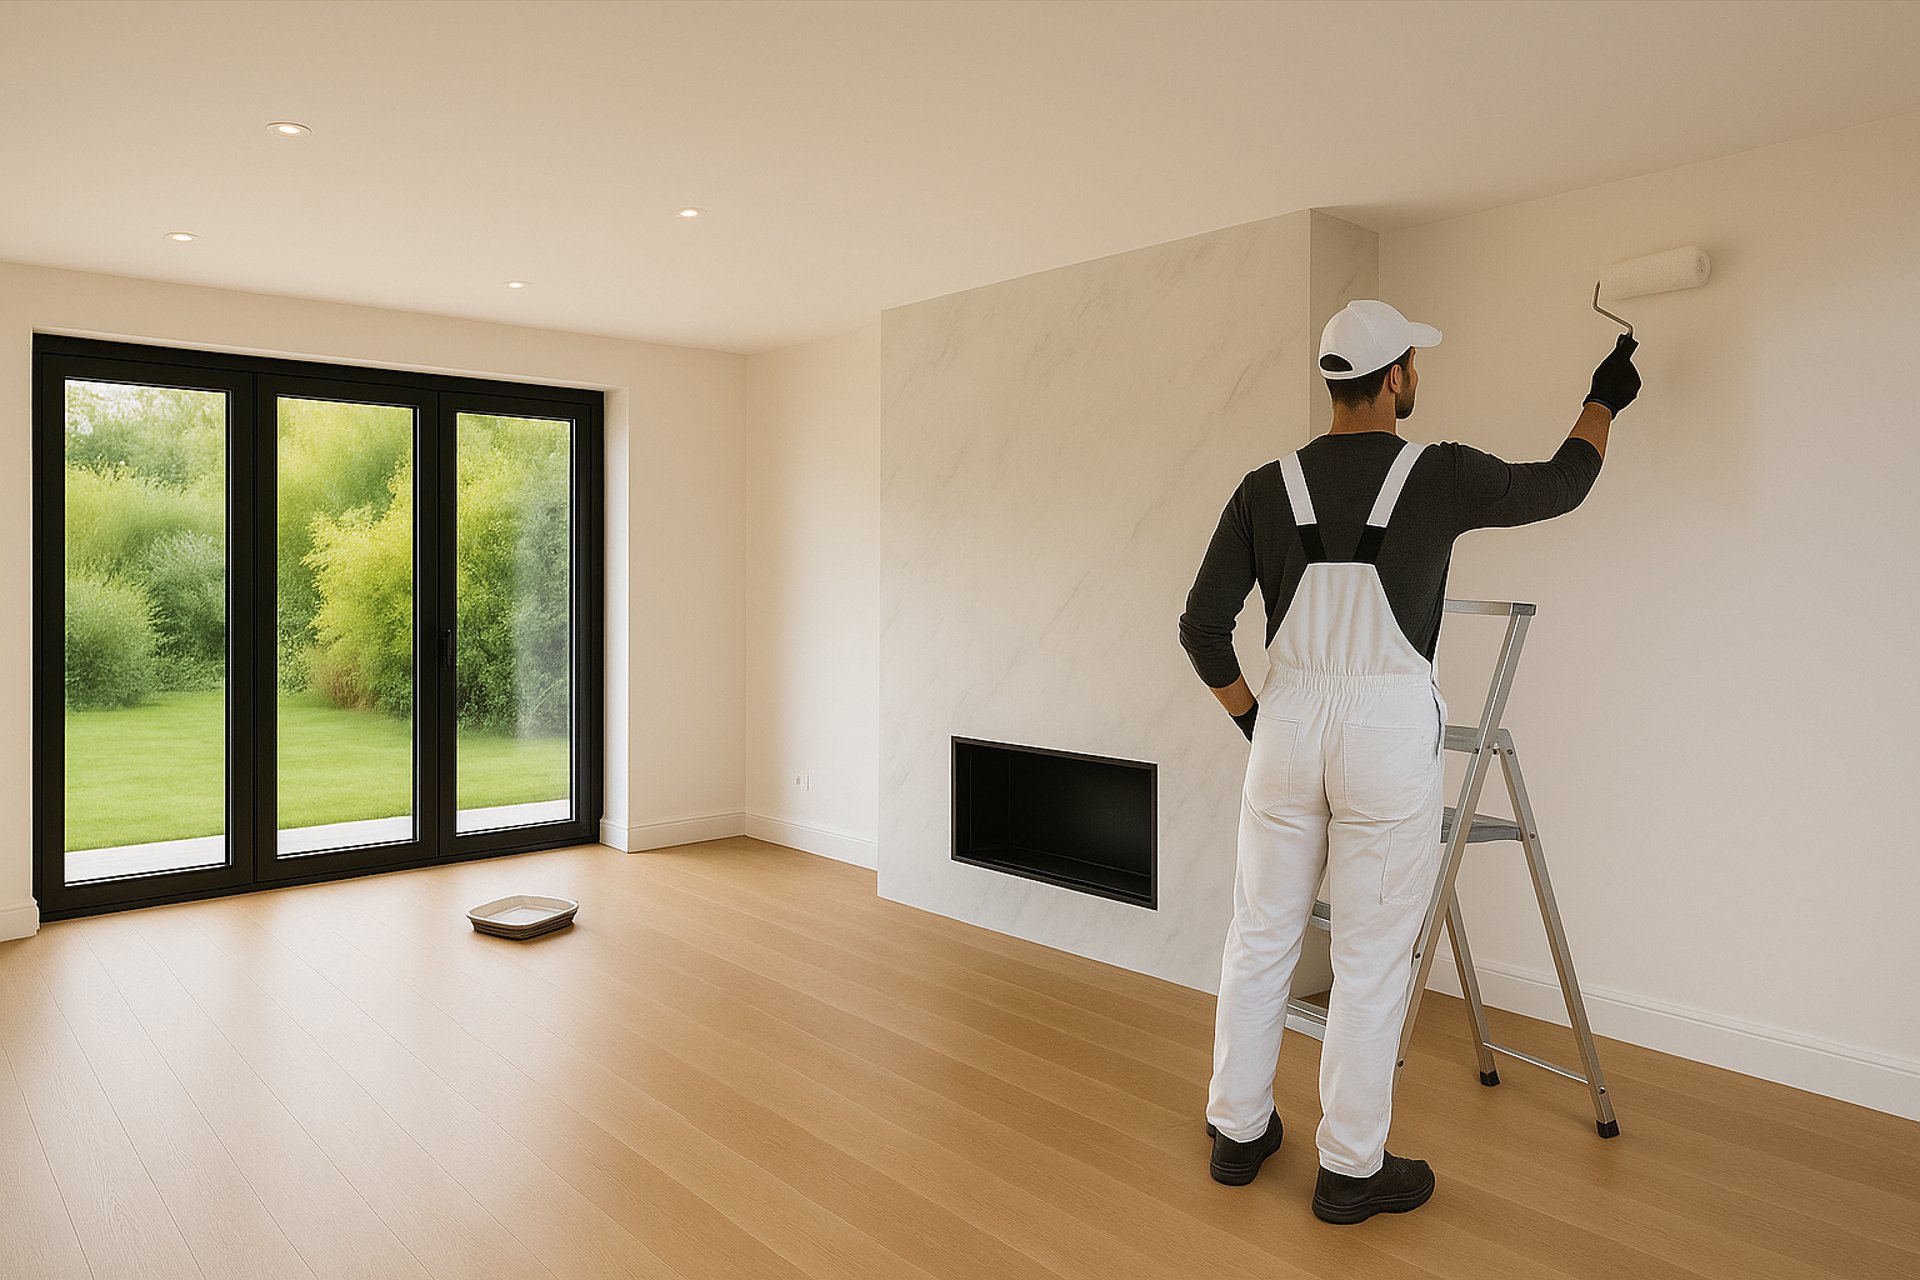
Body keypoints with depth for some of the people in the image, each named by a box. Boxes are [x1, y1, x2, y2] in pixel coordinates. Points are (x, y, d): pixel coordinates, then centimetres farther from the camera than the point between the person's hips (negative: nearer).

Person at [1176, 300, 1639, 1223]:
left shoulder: (1266, 487, 1)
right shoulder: (1441, 476, -4)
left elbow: (1202, 627, -2)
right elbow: (1560, 486, 16)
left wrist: (1250, 716, 12)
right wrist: (1604, 401, 33)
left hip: (1287, 724, 3)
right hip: (1391, 732, -3)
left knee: (1260, 939, 15)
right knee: (1371, 960, 7)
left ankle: (1237, 1131, 29)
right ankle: (1350, 1168, 20)